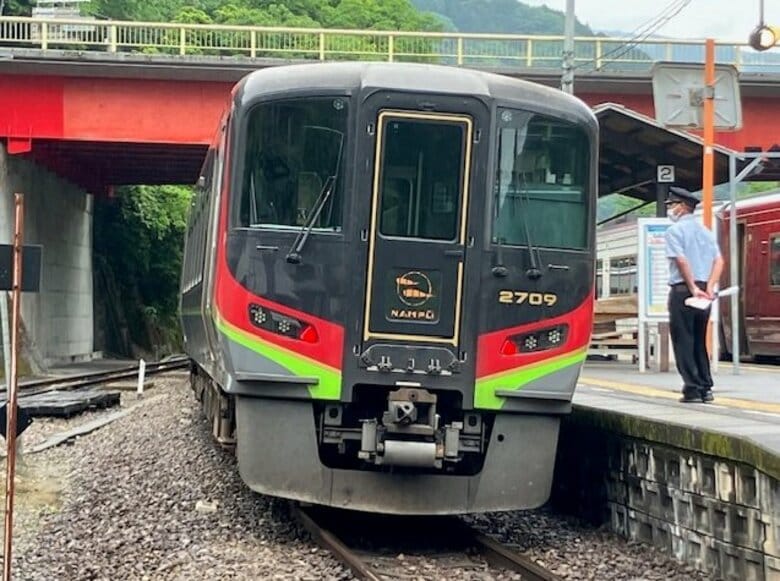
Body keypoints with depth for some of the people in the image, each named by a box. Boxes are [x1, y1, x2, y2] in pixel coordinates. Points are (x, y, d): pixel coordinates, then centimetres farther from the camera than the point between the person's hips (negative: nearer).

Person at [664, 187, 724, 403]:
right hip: (704, 291, 7)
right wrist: (709, 287, -3)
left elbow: (681, 260, -17)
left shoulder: (675, 230, -5)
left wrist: (693, 289, -16)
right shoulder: (706, 231, 16)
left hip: (682, 290, -7)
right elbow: (719, 261, 5)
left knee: (683, 342, -2)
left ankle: (693, 389, -6)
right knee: (700, 342, 13)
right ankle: (706, 389, 11)